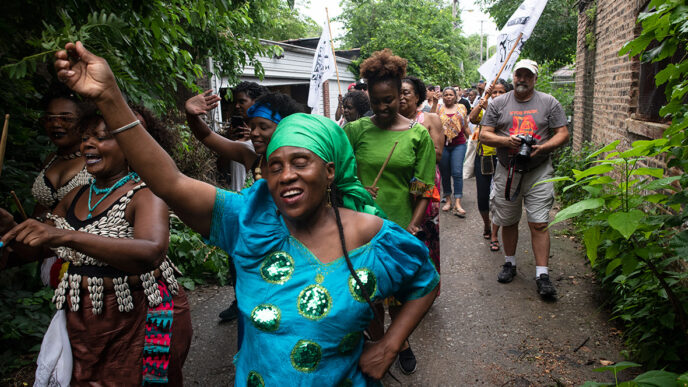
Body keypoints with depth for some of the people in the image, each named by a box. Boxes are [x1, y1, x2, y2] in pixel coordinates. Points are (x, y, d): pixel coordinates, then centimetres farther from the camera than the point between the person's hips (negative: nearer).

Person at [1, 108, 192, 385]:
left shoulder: (145, 195, -15)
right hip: (81, 321, 6)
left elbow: (151, 253, -34)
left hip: (139, 321, -6)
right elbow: (31, 251, 14)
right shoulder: (76, 197, 8)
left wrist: (66, 236, -41)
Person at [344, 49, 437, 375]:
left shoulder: (418, 134, -2)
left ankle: (402, 342, 41)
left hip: (401, 227, 0)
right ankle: (378, 343, 37)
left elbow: (424, 190, -3)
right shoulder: (357, 130, 0)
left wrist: (412, 226, -14)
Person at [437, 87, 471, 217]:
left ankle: (457, 204, -12)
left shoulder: (461, 108, 10)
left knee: (457, 172, -11)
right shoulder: (439, 109, 7)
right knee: (445, 173, 7)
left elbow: (465, 126, 15)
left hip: (459, 144, -1)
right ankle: (448, 200, 21)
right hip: (443, 144, 1)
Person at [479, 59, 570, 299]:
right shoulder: (498, 103, 7)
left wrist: (543, 147, -15)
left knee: (539, 223, -5)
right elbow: (484, 135, 3)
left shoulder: (549, 103, 6)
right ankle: (509, 263, 29)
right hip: (507, 171, 1)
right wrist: (506, 140, -15)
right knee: (508, 222, 10)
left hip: (538, 172, -1)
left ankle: (542, 275, 1)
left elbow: (563, 133, 3)